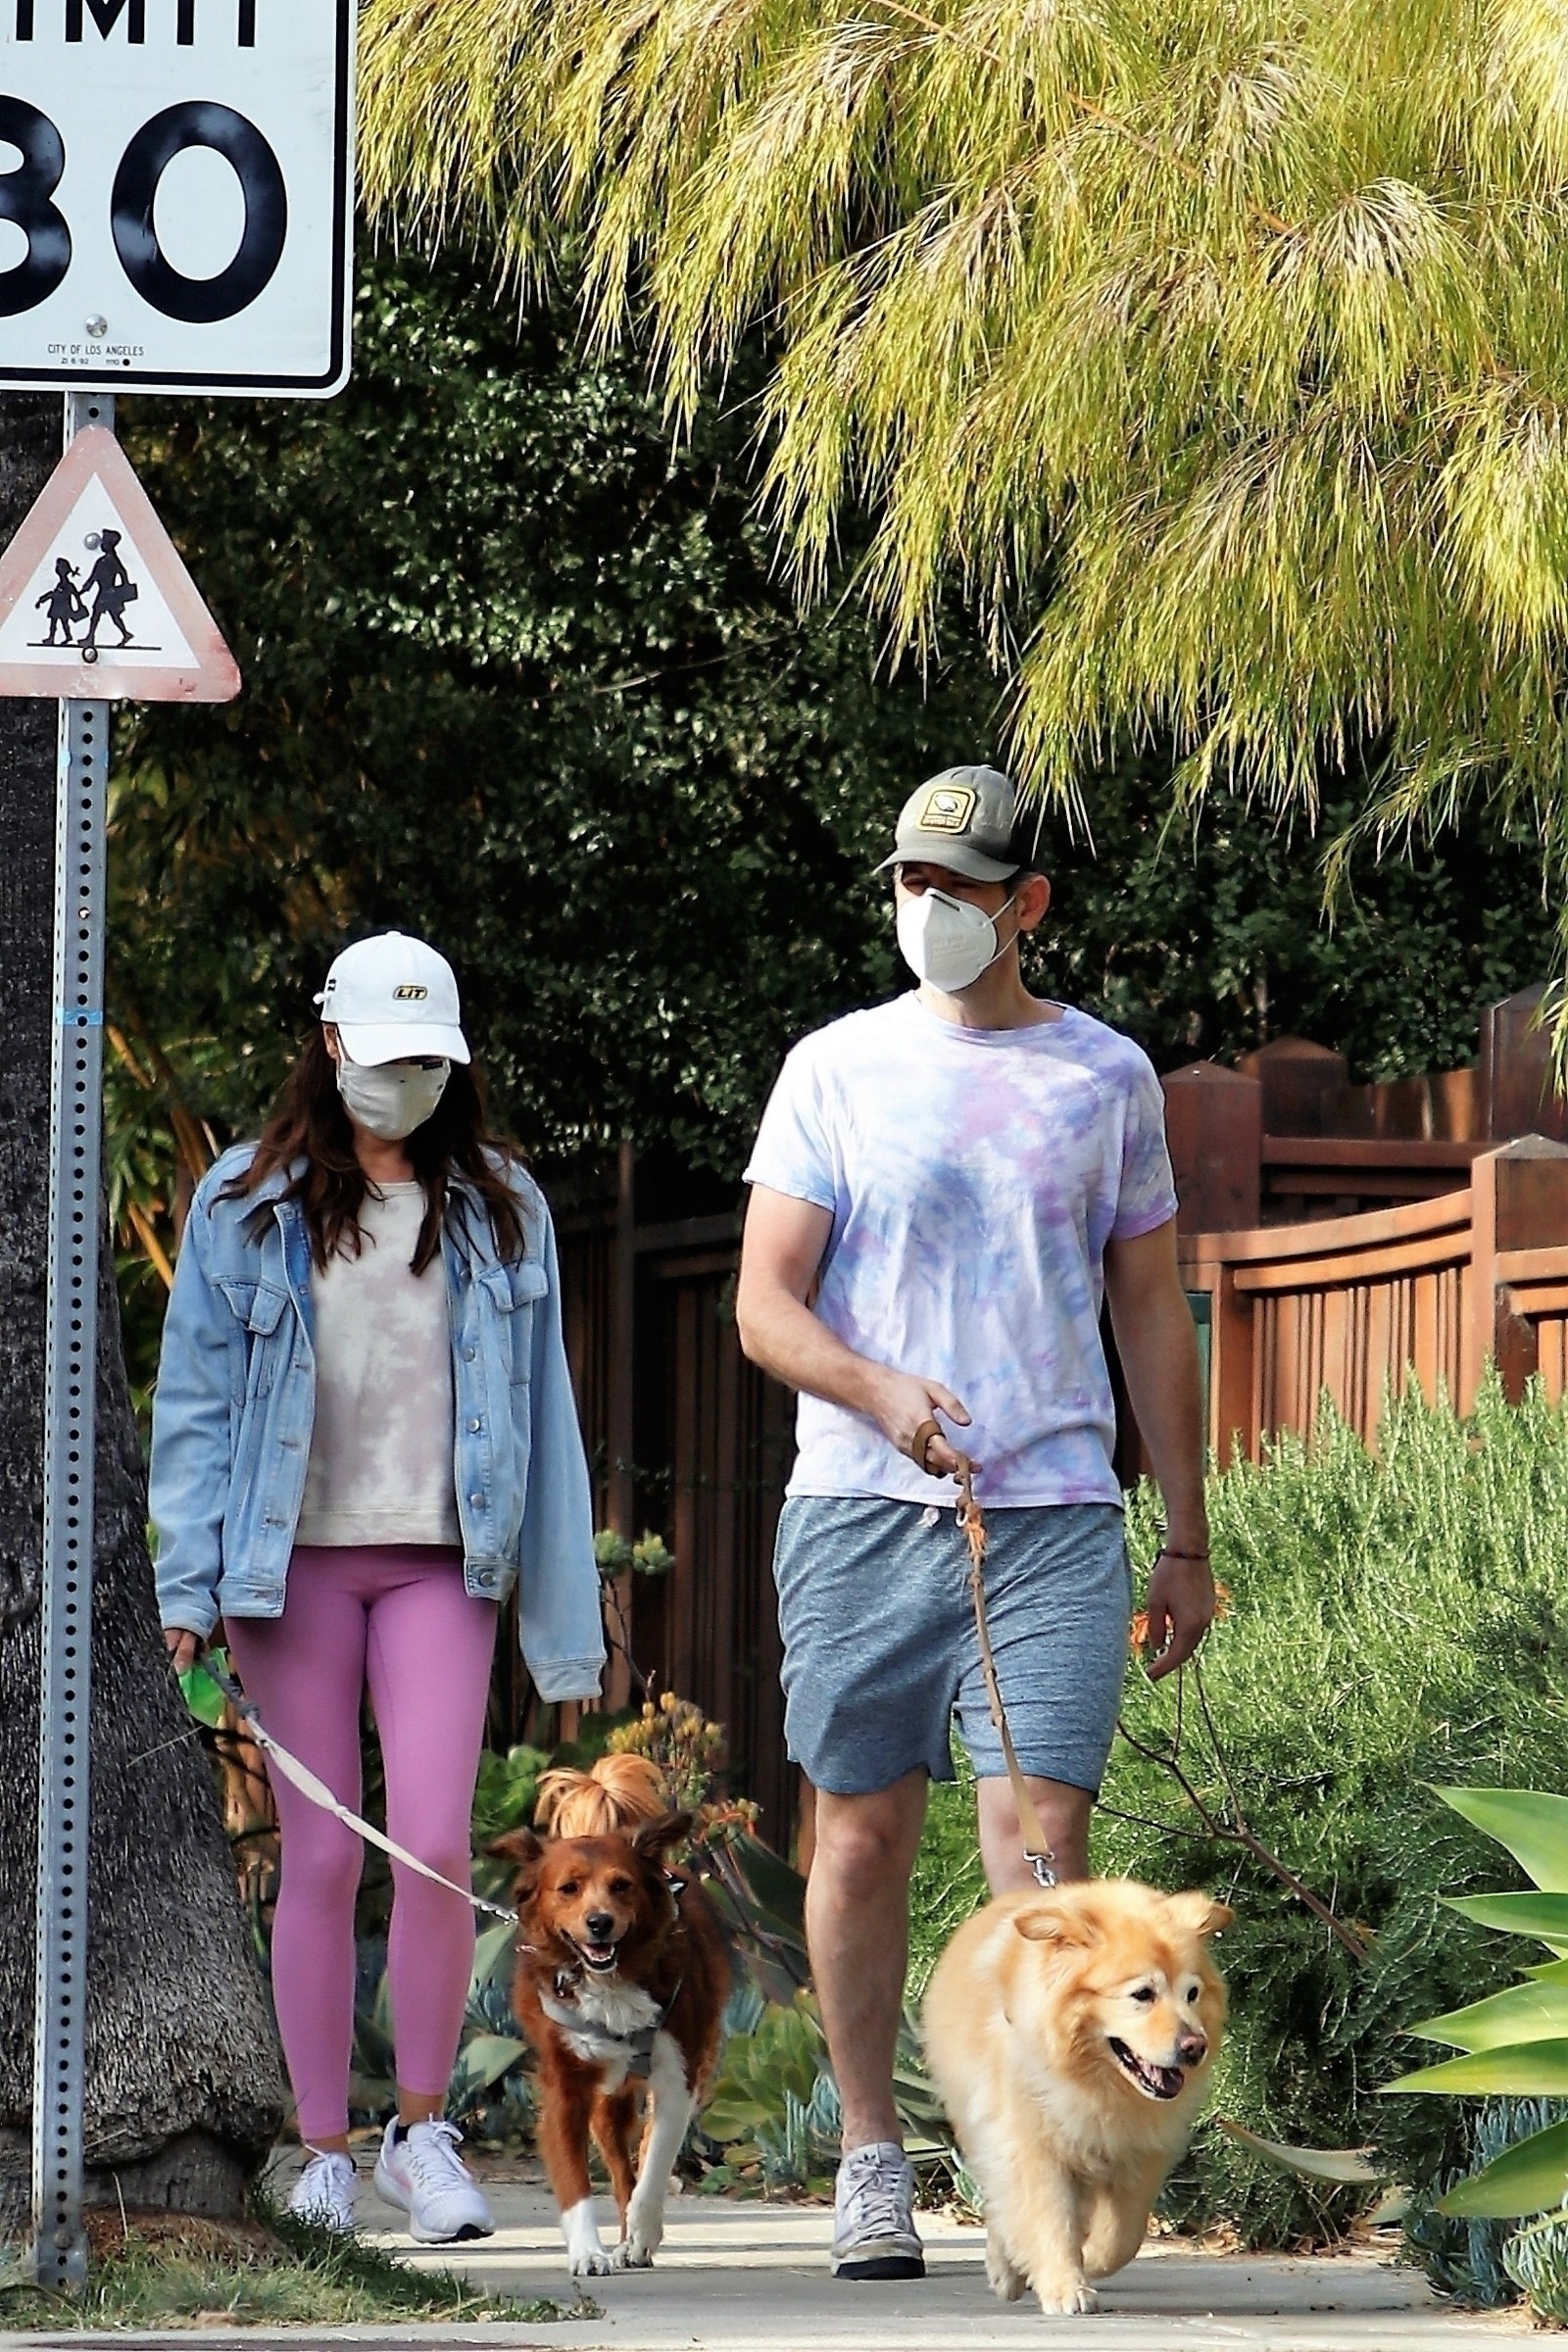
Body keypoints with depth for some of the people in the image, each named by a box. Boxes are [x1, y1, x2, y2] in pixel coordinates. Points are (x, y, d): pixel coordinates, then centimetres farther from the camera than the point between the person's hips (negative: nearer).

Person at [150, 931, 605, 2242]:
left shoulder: (500, 1209, 10)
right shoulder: (248, 1208, 6)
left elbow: (541, 1414, 10)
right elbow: (198, 1399, 5)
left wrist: (566, 1625, 7)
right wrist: (189, 1587, -4)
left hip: (439, 1563, 0)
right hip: (294, 1560, 0)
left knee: (435, 1844, -13)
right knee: (322, 1859, 0)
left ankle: (424, 2134, 2)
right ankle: (325, 2158, 9)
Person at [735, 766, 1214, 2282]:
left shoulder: (1108, 1077, 10)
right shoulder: (836, 1070, 6)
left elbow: (1151, 1314, 16)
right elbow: (764, 1304, 2)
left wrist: (1189, 1540, 13)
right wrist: (884, 1393, -18)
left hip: (1055, 1519, 0)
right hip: (859, 1514, 0)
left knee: (1037, 1841, -11)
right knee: (864, 1836, 4)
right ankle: (871, 2159, 16)